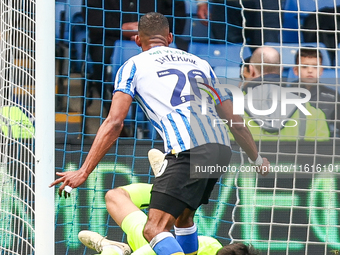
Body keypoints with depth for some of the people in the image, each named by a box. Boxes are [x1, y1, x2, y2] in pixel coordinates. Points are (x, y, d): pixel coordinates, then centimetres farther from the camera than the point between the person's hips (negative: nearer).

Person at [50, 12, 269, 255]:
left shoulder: (133, 66, 15)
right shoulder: (200, 63, 29)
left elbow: (114, 123, 2)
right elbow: (235, 121, 28)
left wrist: (83, 172, 2)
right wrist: (258, 160, 41)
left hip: (188, 151, -6)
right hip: (222, 147, 6)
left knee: (155, 230, -12)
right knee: (183, 217, 28)